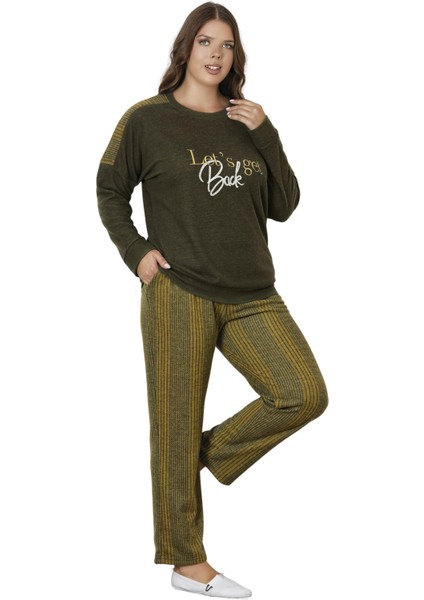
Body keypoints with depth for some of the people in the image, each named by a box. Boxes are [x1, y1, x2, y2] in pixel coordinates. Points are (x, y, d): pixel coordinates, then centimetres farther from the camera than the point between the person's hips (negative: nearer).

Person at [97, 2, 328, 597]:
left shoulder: (248, 124, 12)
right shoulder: (147, 119, 1)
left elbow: (285, 206, 9)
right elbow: (110, 191, 9)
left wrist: (266, 136, 0)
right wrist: (136, 252, -3)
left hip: (251, 294, 4)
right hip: (179, 292, -4)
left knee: (305, 395, -10)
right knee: (176, 426, 2)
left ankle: (213, 451, 14)